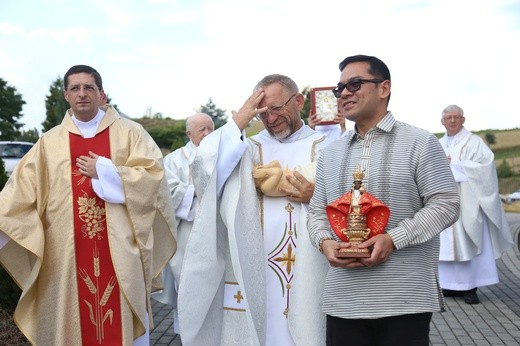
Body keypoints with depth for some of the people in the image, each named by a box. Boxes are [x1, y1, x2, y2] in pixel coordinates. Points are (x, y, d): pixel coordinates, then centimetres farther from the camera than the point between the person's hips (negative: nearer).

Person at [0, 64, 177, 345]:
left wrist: (104, 171, -10)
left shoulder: (129, 133, 3)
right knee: (74, 319, 7)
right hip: (70, 253, 2)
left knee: (123, 320, 6)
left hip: (119, 251, -1)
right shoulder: (50, 143, 8)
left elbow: (152, 175, -8)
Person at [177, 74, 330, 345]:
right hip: (253, 272, 1)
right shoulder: (246, 149, 10)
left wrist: (318, 197, -15)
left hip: (307, 272, -1)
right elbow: (203, 171, -8)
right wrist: (237, 122, -10)